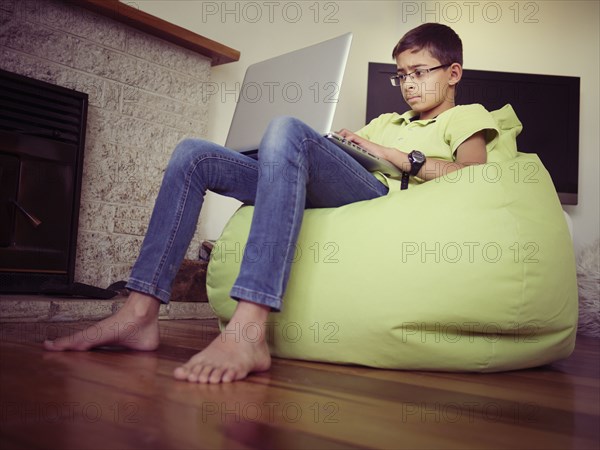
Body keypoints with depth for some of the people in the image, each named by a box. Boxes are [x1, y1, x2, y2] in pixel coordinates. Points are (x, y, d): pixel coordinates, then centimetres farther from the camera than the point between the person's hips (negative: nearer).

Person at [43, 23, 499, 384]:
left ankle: (248, 331, -47)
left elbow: (470, 172, -3)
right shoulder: (387, 121, 40)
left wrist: (391, 154, -5)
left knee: (288, 128, -35)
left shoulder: (467, 117, 21)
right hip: (317, 198, 7)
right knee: (193, 154, -4)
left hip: (378, 196, -7)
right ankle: (140, 314, -18)